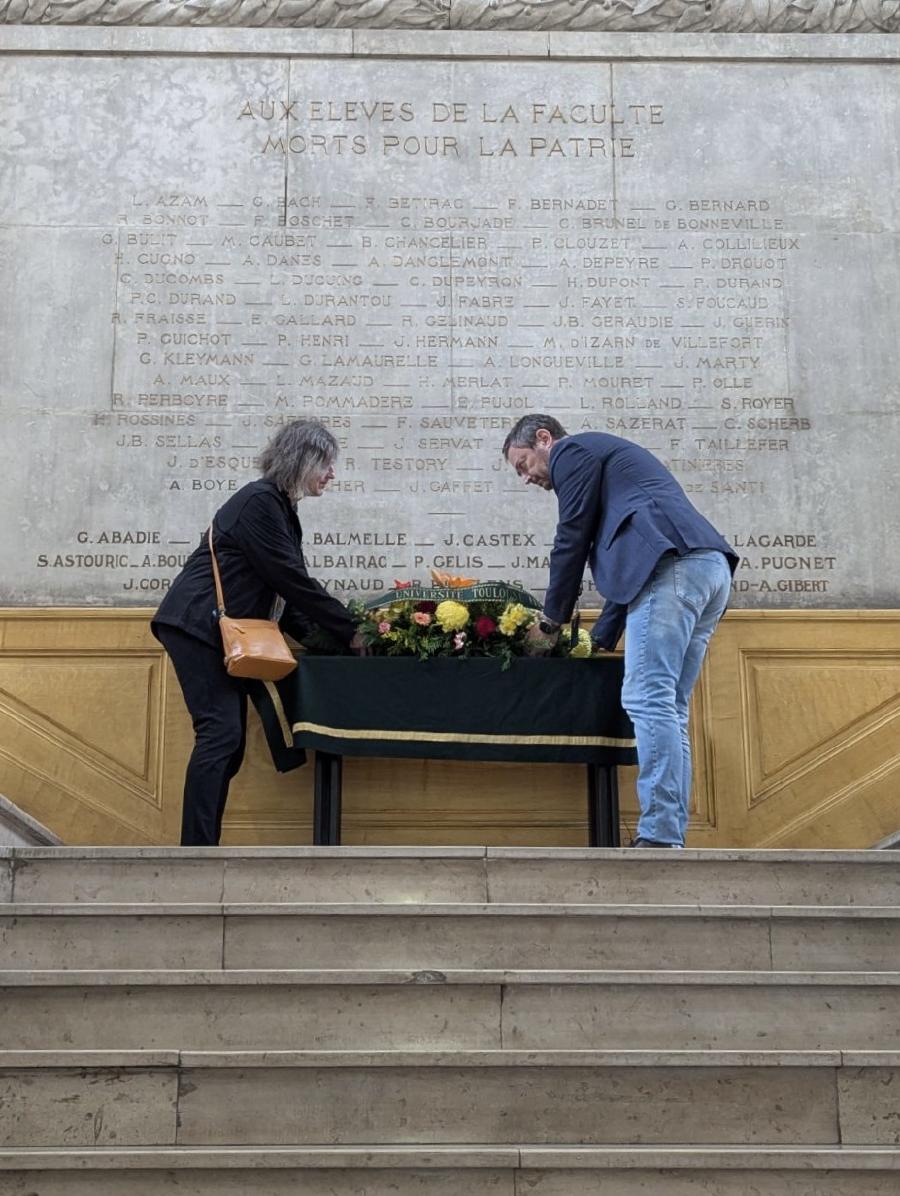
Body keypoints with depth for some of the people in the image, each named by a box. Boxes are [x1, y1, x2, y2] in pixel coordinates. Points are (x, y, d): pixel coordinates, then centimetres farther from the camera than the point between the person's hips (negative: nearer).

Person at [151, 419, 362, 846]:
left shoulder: (281, 510, 17)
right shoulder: (258, 502, -13)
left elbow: (291, 589, 17)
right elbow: (293, 581, -17)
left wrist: (332, 637, 6)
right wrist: (350, 631, -12)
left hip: (225, 636, 10)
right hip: (197, 629, -10)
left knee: (229, 741, 6)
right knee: (220, 733, -16)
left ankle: (202, 848, 9)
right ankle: (197, 849, -15)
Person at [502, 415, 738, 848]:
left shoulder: (572, 450, 9)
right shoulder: (607, 456, 37)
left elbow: (572, 540, 3)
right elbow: (625, 564, 33)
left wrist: (550, 622, 12)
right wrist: (599, 641, 31)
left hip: (672, 566, -10)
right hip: (711, 569, 10)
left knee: (648, 701, -14)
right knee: (668, 708, 7)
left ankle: (659, 837, -18)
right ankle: (671, 836, 3)